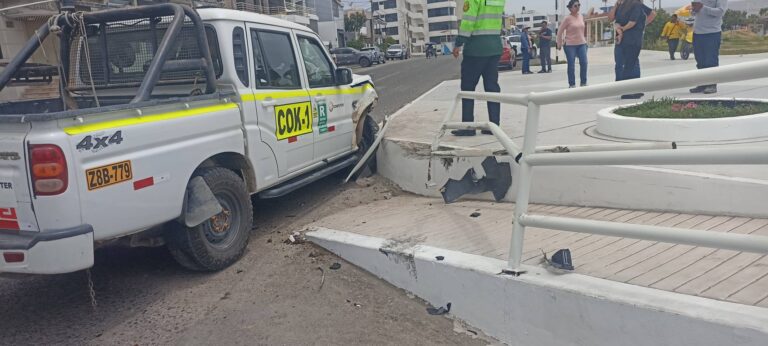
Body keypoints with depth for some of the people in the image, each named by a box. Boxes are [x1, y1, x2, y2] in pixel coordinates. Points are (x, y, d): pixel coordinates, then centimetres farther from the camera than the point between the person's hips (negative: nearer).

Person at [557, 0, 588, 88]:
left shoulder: (581, 16, 7)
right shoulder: (568, 18, -11)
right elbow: (560, 31, -7)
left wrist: (585, 39, 16)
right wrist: (559, 44, -4)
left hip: (582, 44, 5)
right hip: (570, 45, -5)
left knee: (584, 63, -1)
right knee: (571, 65, 0)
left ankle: (583, 83, 11)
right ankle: (572, 84, 10)